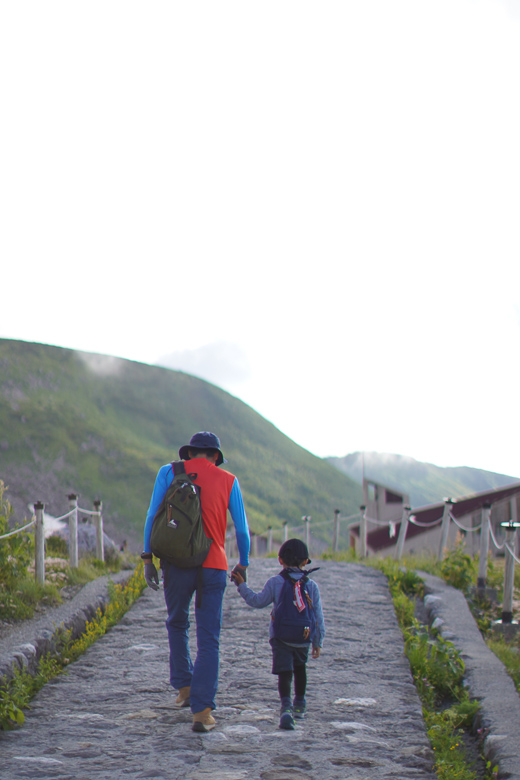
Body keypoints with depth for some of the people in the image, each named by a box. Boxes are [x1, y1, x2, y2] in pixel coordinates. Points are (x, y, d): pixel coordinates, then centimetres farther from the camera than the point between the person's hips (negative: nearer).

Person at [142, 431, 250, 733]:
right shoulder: (229, 481, 8)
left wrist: (148, 558, 4)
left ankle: (184, 688, 28)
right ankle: (203, 711, -8)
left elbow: (152, 516, 0)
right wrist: (243, 563, 24)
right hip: (213, 566, -1)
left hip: (177, 563, 1)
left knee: (177, 625, 26)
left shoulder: (169, 472, 7)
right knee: (209, 640, 1)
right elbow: (242, 529, 9)